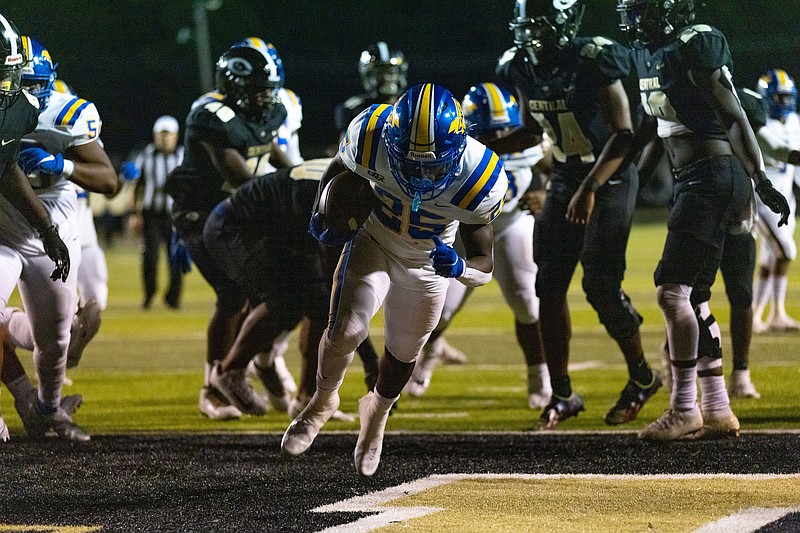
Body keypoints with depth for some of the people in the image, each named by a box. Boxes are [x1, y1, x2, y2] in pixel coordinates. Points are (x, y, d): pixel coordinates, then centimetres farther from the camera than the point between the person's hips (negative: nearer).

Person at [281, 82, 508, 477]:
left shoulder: (479, 180, -36)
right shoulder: (371, 137, -34)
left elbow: (484, 267, -26)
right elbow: (338, 169, -7)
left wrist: (459, 267, -48)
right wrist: (324, 217, -21)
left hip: (427, 262, 1)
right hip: (372, 240, -1)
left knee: (403, 354, 16)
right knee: (347, 330, -17)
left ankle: (377, 411, 51)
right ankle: (323, 401, 15)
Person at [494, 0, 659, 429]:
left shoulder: (593, 63, -24)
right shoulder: (521, 69, -2)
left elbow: (623, 134, -23)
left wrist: (589, 191, -29)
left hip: (610, 177, -7)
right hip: (565, 180, 7)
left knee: (600, 286, -10)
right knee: (549, 286, -1)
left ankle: (641, 377, 12)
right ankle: (561, 394, 7)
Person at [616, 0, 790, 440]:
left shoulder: (696, 46, -15)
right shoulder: (645, 50, 13)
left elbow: (734, 119, -18)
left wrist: (761, 182, -21)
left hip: (713, 178, -10)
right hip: (691, 182, 10)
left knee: (672, 291, -12)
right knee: (692, 300, 10)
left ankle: (684, 410, -5)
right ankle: (717, 412, 16)